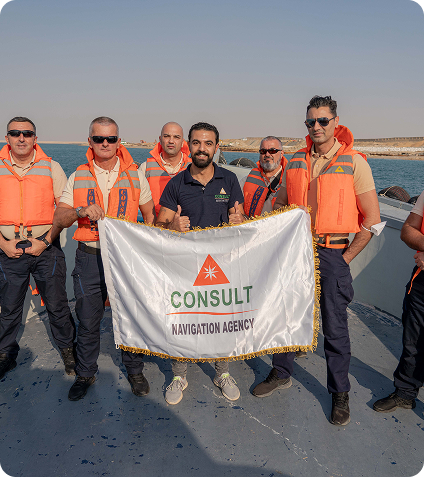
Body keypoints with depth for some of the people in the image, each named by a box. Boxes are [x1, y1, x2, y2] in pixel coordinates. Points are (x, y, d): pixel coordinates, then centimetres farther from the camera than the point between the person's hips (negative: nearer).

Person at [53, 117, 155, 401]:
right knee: (88, 321, 10)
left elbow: (150, 216, 9)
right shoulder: (78, 177, 5)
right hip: (90, 258, 1)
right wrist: (80, 211, -21)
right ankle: (86, 374, 32)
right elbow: (58, 219, 0)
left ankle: (135, 370, 30)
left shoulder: (135, 175, 3)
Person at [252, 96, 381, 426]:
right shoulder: (296, 161, 8)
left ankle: (340, 393, 26)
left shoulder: (354, 162, -5)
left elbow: (372, 218, -4)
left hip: (331, 254, -4)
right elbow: (280, 207, 17)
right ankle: (281, 374, 36)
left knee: (335, 326, 5)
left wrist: (346, 256, -6)